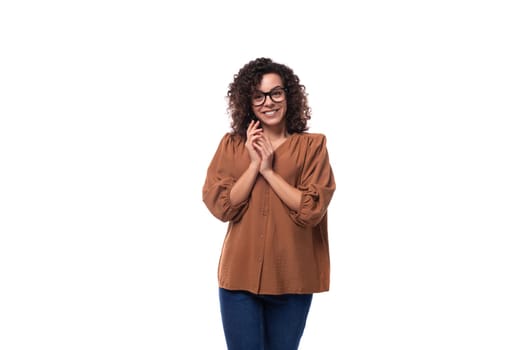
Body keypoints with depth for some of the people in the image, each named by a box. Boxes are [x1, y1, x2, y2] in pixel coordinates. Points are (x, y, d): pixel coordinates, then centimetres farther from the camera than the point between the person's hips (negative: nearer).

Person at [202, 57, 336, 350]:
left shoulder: (312, 145, -1)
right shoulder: (231, 144, 3)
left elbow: (312, 209, -11)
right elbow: (221, 206, -5)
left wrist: (269, 170, -13)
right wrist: (254, 164, -11)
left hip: (291, 278, 0)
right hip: (240, 275, 1)